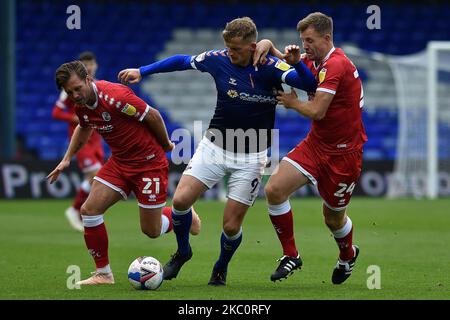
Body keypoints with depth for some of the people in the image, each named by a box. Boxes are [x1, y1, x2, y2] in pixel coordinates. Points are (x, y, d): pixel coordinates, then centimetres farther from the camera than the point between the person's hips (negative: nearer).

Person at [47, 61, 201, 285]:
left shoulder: (115, 96, -28)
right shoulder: (81, 105, -3)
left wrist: (165, 145, -4)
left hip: (149, 163, -7)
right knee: (89, 210, -8)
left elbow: (153, 115, -18)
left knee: (151, 230, 0)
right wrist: (67, 159, 18)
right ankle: (103, 273, 5)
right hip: (119, 163, 7)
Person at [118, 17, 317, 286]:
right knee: (181, 200, -12)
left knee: (232, 226, -3)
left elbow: (309, 84, -24)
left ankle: (221, 268, 30)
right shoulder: (218, 59, -7)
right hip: (214, 146, 3)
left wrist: (297, 62, -42)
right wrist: (142, 71, 9)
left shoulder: (270, 67, -15)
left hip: (250, 157, -3)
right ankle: (183, 252, 18)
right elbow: (182, 61, 9)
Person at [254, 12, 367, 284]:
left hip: (343, 153, -7)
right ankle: (291, 256, 2)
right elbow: (287, 61, 21)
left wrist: (293, 102, -8)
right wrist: (268, 45, -2)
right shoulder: (314, 61, 4)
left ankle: (348, 255, 44)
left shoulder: (336, 64, -22)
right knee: (274, 190, -13)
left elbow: (317, 111, -27)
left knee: (333, 218, 9)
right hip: (315, 144, 7)